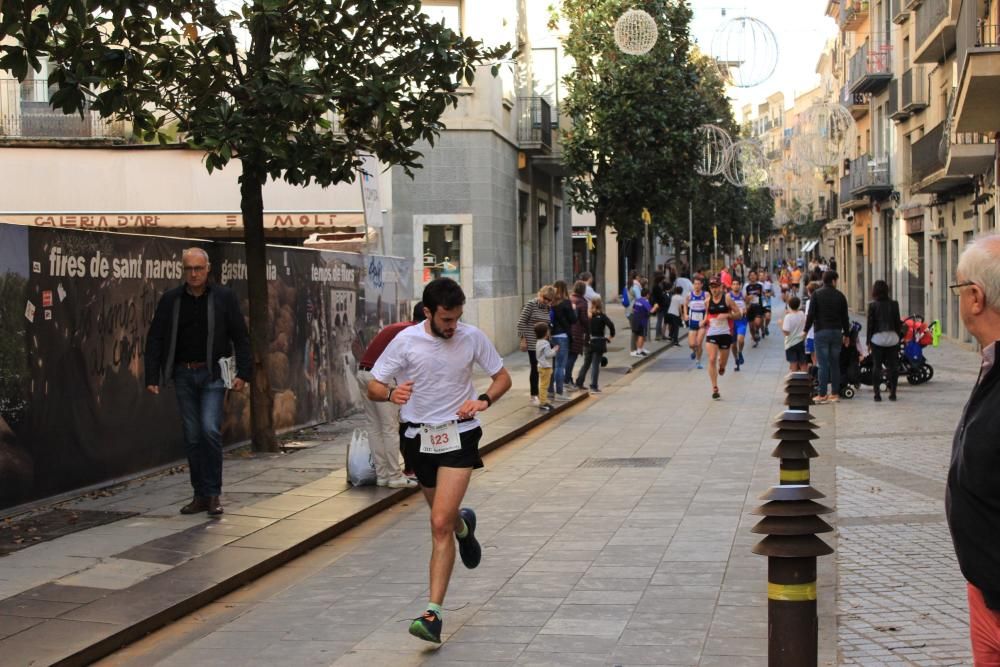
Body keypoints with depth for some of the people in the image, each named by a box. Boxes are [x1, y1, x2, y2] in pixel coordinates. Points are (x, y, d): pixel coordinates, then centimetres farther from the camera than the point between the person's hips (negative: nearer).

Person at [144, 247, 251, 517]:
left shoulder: (224, 297, -1)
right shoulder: (170, 300, 4)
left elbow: (241, 337, 0)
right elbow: (155, 340, 5)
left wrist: (243, 373, -8)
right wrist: (152, 378, -3)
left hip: (213, 373, -3)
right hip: (184, 375, 3)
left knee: (210, 429, -15)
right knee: (192, 436, 6)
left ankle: (213, 493, -4)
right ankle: (201, 495, 14)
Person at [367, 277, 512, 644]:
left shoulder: (472, 337, -6)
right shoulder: (406, 340, -9)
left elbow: (502, 377, 7)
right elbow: (373, 387, -5)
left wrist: (483, 400, -14)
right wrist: (392, 393, -29)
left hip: (459, 435, -2)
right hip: (418, 436, 2)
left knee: (440, 525, -14)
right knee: (445, 518, 19)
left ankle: (434, 613, -13)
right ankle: (463, 525, 58)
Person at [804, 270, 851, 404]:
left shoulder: (817, 294, -3)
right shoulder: (840, 295, 5)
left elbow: (811, 314, -7)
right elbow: (845, 317, 9)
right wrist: (847, 334, 17)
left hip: (821, 332, -3)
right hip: (837, 332, 3)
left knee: (823, 364, -4)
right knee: (835, 363, 8)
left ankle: (822, 395, -6)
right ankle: (835, 393, 9)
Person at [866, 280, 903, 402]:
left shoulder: (873, 305, -6)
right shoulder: (894, 304, 0)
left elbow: (870, 324, -4)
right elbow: (898, 322, 3)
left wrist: (868, 341, 3)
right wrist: (897, 336, 14)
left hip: (877, 338, -2)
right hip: (892, 337, 2)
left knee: (876, 366, 3)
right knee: (893, 366, 7)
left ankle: (877, 393, 0)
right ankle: (892, 392, 6)